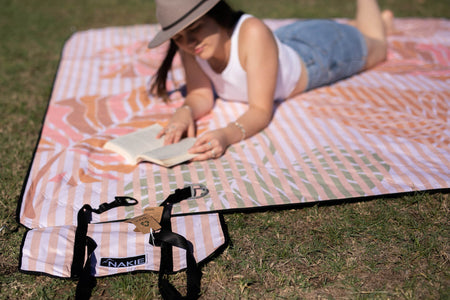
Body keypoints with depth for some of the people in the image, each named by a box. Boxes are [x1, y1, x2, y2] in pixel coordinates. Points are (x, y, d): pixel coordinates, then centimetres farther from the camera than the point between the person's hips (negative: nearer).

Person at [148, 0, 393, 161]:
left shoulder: (253, 33, -46)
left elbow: (261, 111, -46)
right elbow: (201, 95, -24)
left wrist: (227, 134, -64)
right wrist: (184, 112, -46)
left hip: (318, 50, -4)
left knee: (375, 47, 29)